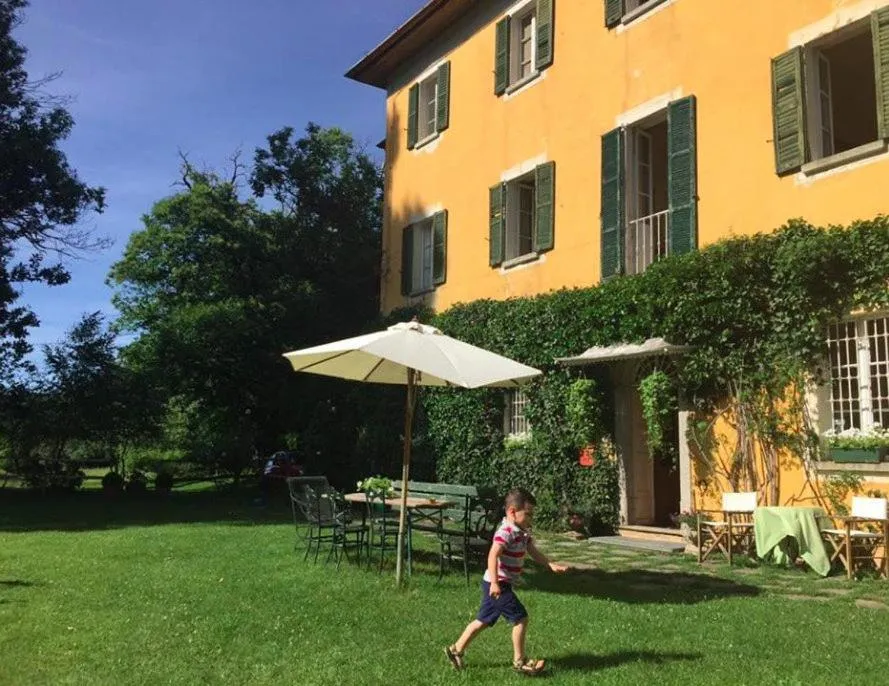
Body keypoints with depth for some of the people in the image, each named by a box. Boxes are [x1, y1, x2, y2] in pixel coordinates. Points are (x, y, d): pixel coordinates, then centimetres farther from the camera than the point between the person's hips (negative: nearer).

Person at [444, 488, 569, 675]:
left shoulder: (523, 532, 9)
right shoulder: (506, 532, -22)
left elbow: (534, 553, 14)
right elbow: (493, 555, -31)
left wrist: (551, 565, 2)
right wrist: (495, 582, -36)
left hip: (498, 584, 10)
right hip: (497, 585, -10)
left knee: (483, 621, 17)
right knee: (521, 618, -4)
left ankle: (456, 650, 26)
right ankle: (520, 661, 9)